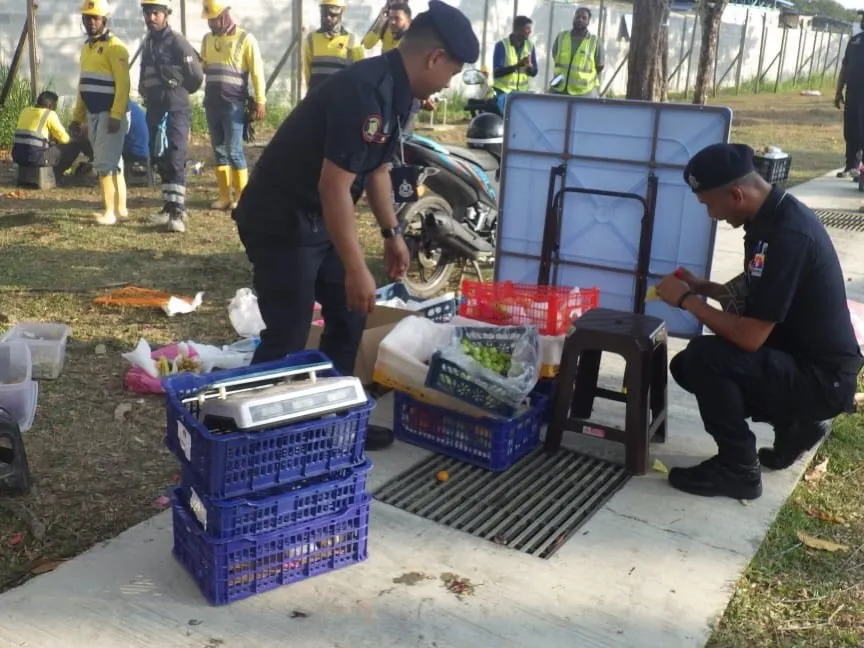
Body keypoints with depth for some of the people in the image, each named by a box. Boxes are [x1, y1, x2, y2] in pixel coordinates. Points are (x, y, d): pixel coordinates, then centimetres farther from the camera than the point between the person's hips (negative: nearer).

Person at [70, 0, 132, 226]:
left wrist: (116, 115, -26)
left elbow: (123, 84, -18)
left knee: (104, 163, -10)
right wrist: (77, 118, 18)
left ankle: (110, 212, -6)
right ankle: (120, 208, 18)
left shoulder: (115, 47, -10)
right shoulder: (87, 47, 17)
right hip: (92, 114, 9)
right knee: (112, 161, 12)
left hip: (109, 114, -9)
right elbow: (83, 85, 21)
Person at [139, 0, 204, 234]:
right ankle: (170, 207, 20)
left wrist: (178, 91, 7)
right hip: (154, 109, 8)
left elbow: (197, 76, -6)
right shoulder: (147, 43, 15)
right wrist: (147, 93, 15)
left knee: (175, 158, -15)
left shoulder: (177, 41, -9)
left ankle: (178, 211, -18)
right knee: (159, 159, 10)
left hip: (176, 109, -8)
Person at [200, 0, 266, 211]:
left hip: (234, 104, -6)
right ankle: (225, 196, 14)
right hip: (211, 103, 6)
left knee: (234, 150, -8)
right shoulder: (208, 39, 14)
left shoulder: (245, 39, -4)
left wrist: (260, 101, -9)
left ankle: (241, 196, 2)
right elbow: (200, 66, 19)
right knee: (219, 150, 8)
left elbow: (257, 72, -5)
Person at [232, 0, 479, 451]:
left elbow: (377, 169, 18)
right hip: (281, 221, -10)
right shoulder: (366, 92, -26)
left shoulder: (392, 91, 5)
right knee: (287, 338, -6)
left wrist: (392, 233, 22)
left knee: (348, 318, 14)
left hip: (319, 219, 10)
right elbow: (335, 186, -29)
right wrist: (356, 268, -25)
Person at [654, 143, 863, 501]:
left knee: (704, 357, -26)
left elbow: (750, 336, -28)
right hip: (799, 359, 10)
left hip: (822, 378, -10)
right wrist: (702, 287, 5)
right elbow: (752, 295, 18)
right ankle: (795, 423, 15)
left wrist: (686, 300, -16)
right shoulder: (771, 217, 2)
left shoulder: (788, 235, -28)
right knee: (686, 365, 10)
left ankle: (738, 470, -7)